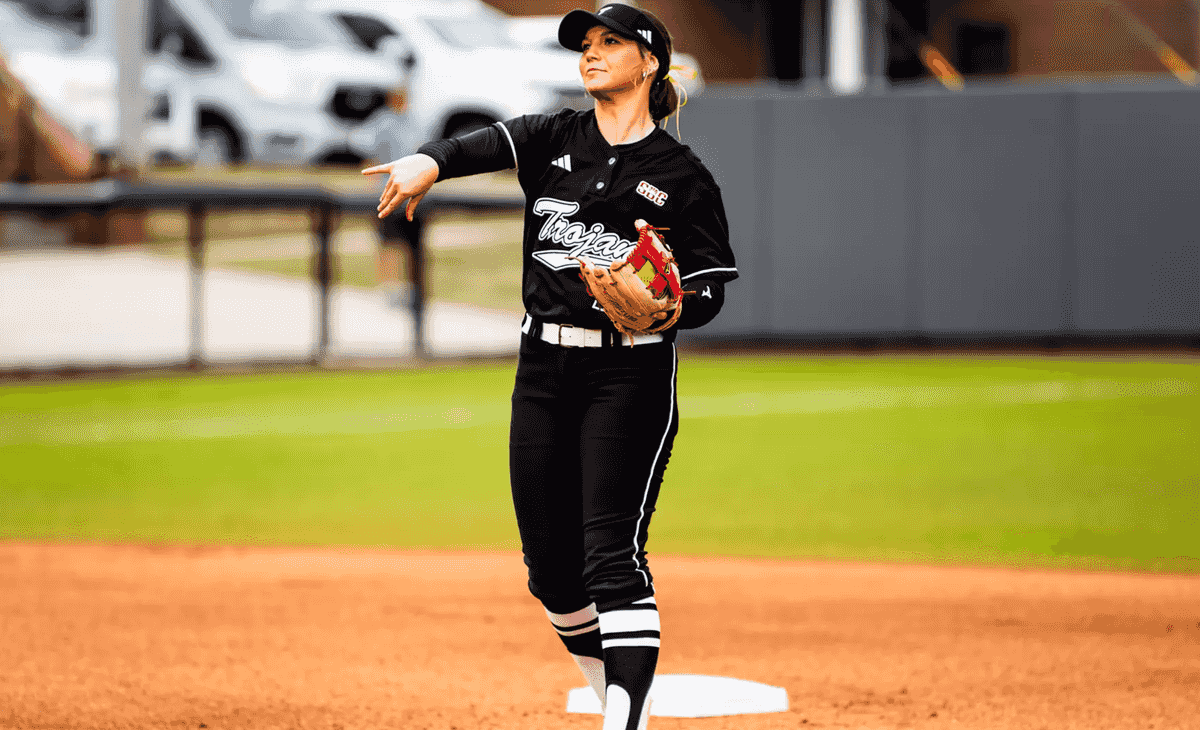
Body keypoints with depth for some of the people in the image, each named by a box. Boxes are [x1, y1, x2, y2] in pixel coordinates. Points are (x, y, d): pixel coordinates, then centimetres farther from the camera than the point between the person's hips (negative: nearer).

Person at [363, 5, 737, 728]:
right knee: (551, 563, 8)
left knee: (612, 556, -15)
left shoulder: (682, 175, 1)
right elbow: (484, 145, -10)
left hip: (631, 374, -5)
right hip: (545, 369, 5)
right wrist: (429, 162, -32)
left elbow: (710, 290, -1)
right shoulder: (553, 139, 10)